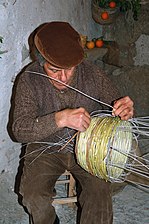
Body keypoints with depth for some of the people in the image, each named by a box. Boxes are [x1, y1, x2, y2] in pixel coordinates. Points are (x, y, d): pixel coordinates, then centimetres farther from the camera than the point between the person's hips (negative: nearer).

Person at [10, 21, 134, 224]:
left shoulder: (93, 73, -12)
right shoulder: (29, 80, -17)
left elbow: (115, 106, -1)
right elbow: (19, 129, -25)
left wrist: (126, 110, -28)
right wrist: (60, 119, -42)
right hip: (46, 147, 0)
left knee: (101, 190, -23)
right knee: (34, 197, -21)